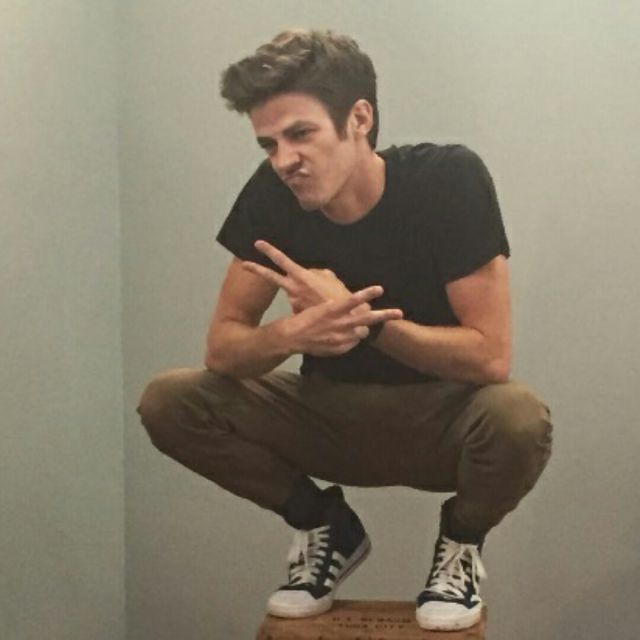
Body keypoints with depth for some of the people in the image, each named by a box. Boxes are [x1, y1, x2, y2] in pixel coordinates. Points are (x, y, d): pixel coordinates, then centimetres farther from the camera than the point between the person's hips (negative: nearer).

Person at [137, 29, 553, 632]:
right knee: (168, 402, -17)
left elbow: (490, 355, -25)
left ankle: (461, 541, 0)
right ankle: (325, 526, 6)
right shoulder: (273, 195, -14)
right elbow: (222, 345, -11)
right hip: (332, 413, 3)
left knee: (518, 419, -36)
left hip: (438, 417, -3)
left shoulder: (448, 178, -23)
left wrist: (360, 320, -31)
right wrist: (293, 333, -33)